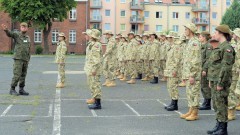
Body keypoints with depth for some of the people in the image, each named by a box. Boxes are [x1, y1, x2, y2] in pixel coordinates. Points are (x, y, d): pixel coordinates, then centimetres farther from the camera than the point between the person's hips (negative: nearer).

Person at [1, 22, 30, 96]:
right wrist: (6, 29, -45)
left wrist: (28, 59, 11)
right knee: (17, 75, -8)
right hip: (18, 59, -5)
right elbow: (9, 33, -23)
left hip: (25, 59, 5)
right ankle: (12, 89, 2)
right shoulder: (16, 35, -1)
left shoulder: (28, 38, 13)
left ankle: (21, 90, 16)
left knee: (23, 76, 8)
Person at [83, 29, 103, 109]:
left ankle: (98, 104, -4)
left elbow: (97, 59, -22)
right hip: (89, 68, 11)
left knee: (95, 85, -7)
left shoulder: (96, 45, -18)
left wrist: (94, 69, -24)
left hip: (94, 69, -11)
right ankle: (94, 98, 30)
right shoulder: (90, 44, 15)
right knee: (91, 84, 18)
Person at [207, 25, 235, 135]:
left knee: (221, 104, -4)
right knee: (216, 104, 14)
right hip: (214, 80, 10)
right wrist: (210, 80, 18)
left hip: (221, 81, -10)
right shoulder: (219, 47, 16)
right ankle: (218, 126, 23)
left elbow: (226, 67, -19)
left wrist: (220, 83, -21)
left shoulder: (227, 48, -14)